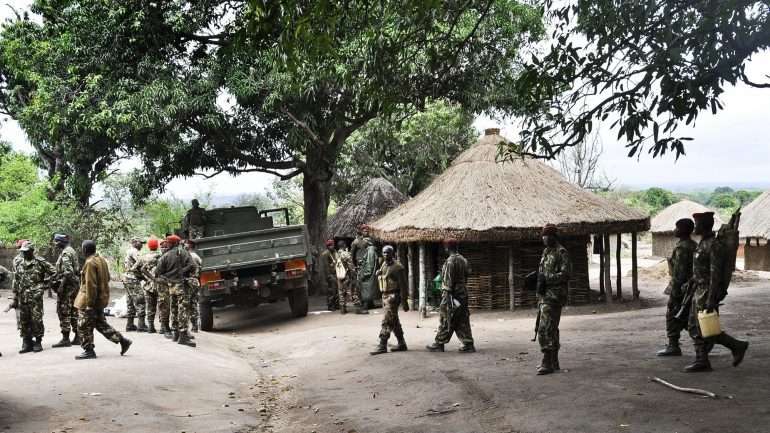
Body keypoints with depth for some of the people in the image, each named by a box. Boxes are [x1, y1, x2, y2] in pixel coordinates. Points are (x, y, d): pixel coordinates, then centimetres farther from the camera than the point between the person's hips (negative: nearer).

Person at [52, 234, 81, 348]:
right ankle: (78, 337, 15)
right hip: (75, 284, 10)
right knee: (74, 311, 12)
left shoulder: (65, 253, -15)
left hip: (67, 286, -10)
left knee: (64, 312, -6)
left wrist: (61, 286, -21)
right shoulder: (72, 251, 16)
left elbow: (68, 272, -24)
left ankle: (65, 339, -4)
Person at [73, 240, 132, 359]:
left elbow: (90, 285, -22)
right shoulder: (102, 260, 10)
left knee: (84, 326, 2)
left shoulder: (90, 262, -18)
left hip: (90, 300, -9)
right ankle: (122, 340, 14)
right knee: (101, 324, 17)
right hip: (101, 299, 9)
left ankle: (88, 351, 7)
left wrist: (89, 303, -21)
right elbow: (107, 278, 18)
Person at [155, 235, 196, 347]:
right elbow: (191, 265, -14)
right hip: (181, 284, -5)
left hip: (171, 286, 5)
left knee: (174, 309, 18)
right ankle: (183, 336, -17)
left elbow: (158, 272, 2)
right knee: (183, 309, -9)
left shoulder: (165, 256, 7)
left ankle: (175, 332, 27)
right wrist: (183, 272, 1)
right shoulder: (183, 252, -3)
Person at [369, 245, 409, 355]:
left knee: (387, 321, -11)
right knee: (394, 321, 14)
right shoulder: (384, 265, 12)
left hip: (393, 296, -9)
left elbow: (403, 285, -14)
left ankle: (382, 346, -11)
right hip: (385, 295, 9)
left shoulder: (397, 267, -13)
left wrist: (404, 302, -16)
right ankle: (401, 344, 22)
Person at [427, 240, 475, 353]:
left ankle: (439, 344, 8)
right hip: (463, 294, 8)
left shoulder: (450, 261, -15)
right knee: (462, 321, 9)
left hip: (453, 295, -8)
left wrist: (446, 296, -17)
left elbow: (448, 281, -18)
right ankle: (468, 344, 6)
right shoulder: (463, 260, 12)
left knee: (445, 320, 0)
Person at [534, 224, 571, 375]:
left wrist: (546, 278, -22)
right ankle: (554, 362, 21)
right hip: (544, 295, 10)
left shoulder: (561, 252, -9)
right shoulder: (546, 252, 18)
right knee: (551, 329, 14)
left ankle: (547, 363, -13)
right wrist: (539, 279, 10)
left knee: (545, 329, -14)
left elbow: (566, 274, -18)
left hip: (554, 296, -10)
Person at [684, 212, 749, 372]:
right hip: (699, 291, 10)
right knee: (695, 328, 8)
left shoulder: (714, 246, -17)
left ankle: (737, 346, 9)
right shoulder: (703, 243, 12)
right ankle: (701, 361, 11)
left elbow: (715, 274, -22)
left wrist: (711, 299, -25)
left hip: (707, 292, -10)